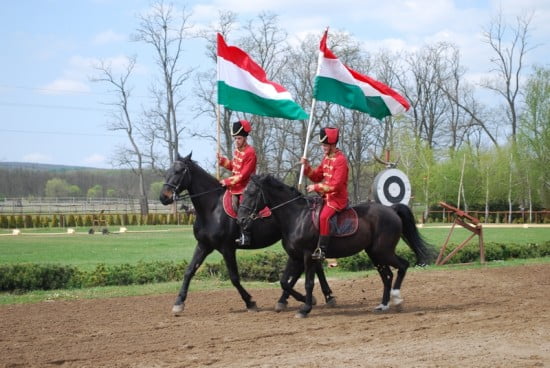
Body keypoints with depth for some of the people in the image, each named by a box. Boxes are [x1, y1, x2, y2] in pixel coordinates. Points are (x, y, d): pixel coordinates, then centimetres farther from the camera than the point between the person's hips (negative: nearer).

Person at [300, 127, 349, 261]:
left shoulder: (340, 160, -15)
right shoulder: (326, 158, 12)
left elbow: (336, 185, -23)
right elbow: (317, 176, 16)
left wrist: (317, 187, -21)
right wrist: (307, 167, 0)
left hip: (337, 198, -10)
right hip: (326, 196, 10)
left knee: (324, 216, -31)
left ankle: (321, 249, -33)